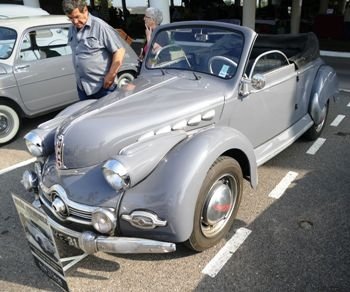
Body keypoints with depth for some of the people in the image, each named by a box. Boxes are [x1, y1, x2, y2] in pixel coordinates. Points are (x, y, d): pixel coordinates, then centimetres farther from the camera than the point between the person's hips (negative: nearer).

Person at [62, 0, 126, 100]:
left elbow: (119, 51, -14)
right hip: (82, 87, 7)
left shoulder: (100, 26, -12)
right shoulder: (71, 30, 10)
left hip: (102, 86, -7)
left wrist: (111, 76, -14)